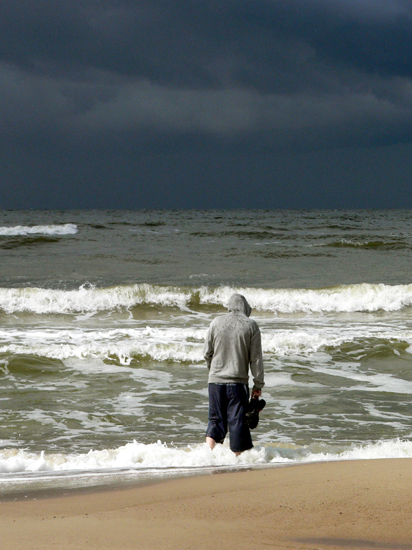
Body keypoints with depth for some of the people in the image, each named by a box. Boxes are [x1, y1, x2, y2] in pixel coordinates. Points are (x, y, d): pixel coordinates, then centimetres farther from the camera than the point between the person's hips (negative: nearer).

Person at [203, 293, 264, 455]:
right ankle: (238, 456, 5)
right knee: (238, 420, 3)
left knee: (216, 419, 10)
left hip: (216, 380, 2)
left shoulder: (216, 323, 3)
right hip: (238, 381, -2)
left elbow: (207, 353, 9)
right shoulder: (251, 325, -2)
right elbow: (256, 358, -2)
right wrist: (258, 385, 4)